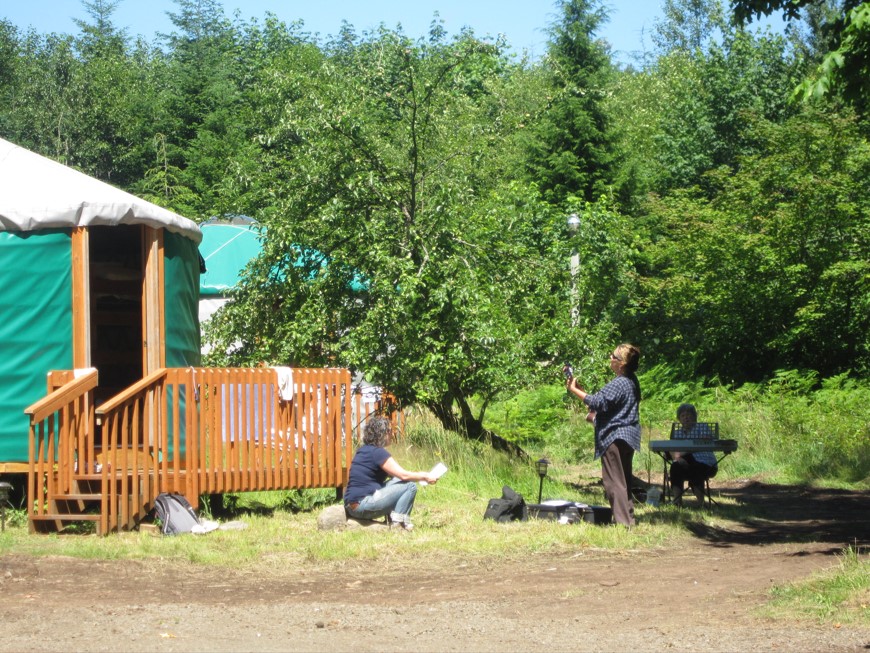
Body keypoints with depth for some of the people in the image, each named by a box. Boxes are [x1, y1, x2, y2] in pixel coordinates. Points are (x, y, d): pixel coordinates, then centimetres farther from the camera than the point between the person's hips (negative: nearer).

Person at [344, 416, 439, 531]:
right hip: (362, 505, -10)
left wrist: (421, 475, 17)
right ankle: (397, 521, -7)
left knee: (398, 482, 19)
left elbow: (397, 474, 23)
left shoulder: (365, 450, 18)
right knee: (410, 486, -8)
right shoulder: (378, 452, -12)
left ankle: (393, 520, 8)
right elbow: (404, 475, -13)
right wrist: (425, 476, 3)